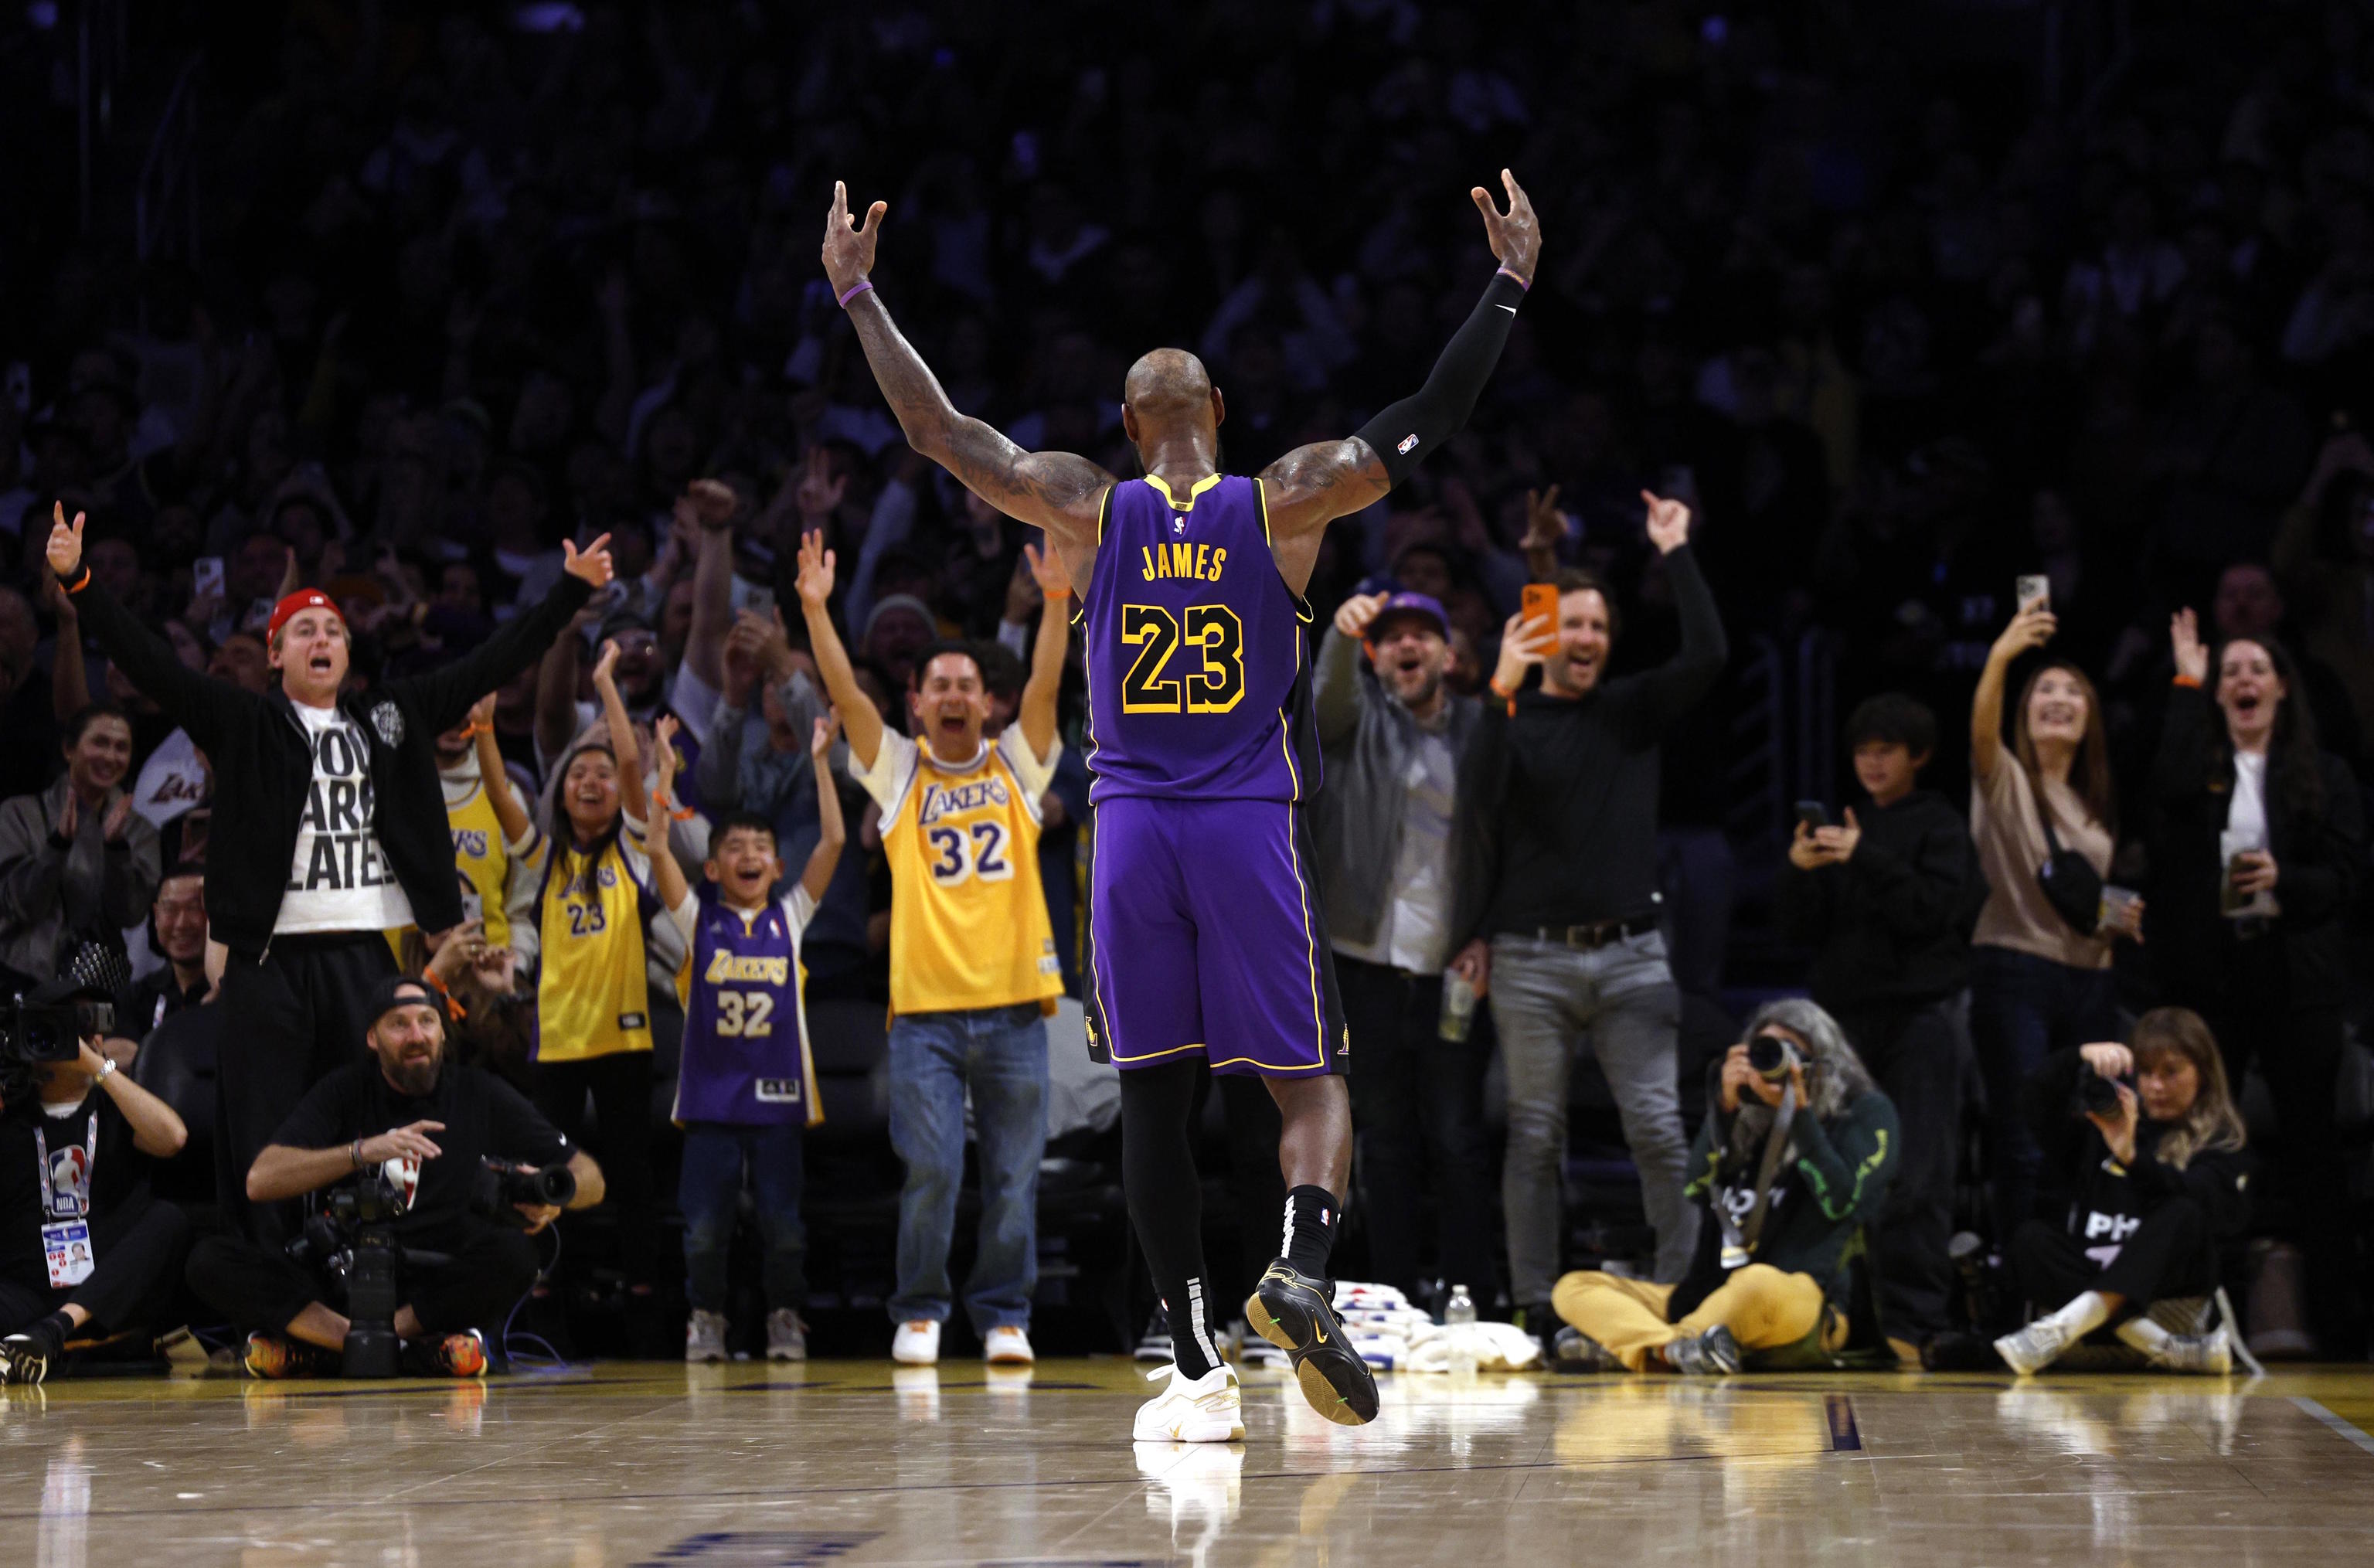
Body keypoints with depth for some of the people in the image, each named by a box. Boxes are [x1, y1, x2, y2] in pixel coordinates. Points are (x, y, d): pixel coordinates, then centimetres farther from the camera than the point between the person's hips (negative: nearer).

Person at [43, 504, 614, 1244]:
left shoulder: (392, 718, 14)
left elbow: (492, 663, 16)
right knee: (265, 1143, -2)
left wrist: (574, 588, 15)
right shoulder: (244, 725, 5)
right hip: (270, 960, -3)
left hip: (367, 959, 3)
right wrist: (77, 580, -15)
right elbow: (151, 662, -4)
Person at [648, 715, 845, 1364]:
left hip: (776, 1089, 0)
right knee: (705, 1218, -1)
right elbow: (658, 850, -4)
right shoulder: (698, 919, 6)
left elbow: (833, 842, 1)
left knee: (782, 1215, 1)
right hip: (711, 1087, 0)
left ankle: (786, 1317, 11)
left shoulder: (790, 917, 8)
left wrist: (821, 763, -3)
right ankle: (706, 1318, 10)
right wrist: (666, 773, -8)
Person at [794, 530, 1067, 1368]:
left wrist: (1055, 599, -17)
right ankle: (919, 1312, 8)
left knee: (1013, 1175, 3)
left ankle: (1004, 1314, 12)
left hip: (1013, 1001, 1)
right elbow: (846, 697, -3)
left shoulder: (1015, 765, 11)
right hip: (925, 1006, -1)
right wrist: (817, 610, -15)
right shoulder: (898, 772, 9)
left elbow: (1045, 685, -3)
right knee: (930, 1171, -5)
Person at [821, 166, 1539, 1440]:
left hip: (1132, 832, 1)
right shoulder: (1286, 503, 0)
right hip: (1251, 830, -1)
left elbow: (937, 431, 7)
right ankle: (1302, 1267, -25)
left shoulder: (1086, 510, 2)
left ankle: (1199, 1372, 3)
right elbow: (1426, 423, 2)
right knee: (1308, 1081, 5)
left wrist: (858, 295, 17)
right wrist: (1507, 288, 11)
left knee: (1153, 1098, 6)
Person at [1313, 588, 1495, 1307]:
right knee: (1385, 1143, 5)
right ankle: (1394, 1302, 9)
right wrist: (1343, 633, -37)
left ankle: (1472, 1302, 4)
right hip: (1370, 960, 0)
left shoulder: (1478, 727, 7)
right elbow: (1329, 691, -16)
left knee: (1458, 1139, 0)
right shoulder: (1359, 717, 7)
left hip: (1452, 969, 0)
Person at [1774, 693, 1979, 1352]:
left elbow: (1933, 909, -10)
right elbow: (1801, 928, 13)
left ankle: (1915, 1320, -10)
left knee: (1916, 1176, -9)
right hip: (1844, 1012, 5)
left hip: (1920, 1012, -5)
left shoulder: (1940, 825, 4)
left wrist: (1865, 861, -18)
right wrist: (1800, 873, -7)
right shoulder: (1845, 825, 17)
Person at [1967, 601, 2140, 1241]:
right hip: (2016, 973, -6)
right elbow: (1982, 733, -23)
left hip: (2089, 981, 6)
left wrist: (2121, 919, 4)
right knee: (2022, 1145, -10)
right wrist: (2000, 658, -40)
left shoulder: (2098, 803, 19)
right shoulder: (2007, 780, 1)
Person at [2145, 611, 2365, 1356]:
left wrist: (2284, 882, -16)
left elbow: (2348, 875, 3)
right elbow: (2171, 786, -15)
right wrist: (2187, 684, -8)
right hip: (2209, 975, 1)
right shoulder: (2199, 765, 9)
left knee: (2311, 1144, -1)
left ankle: (2335, 1316, 1)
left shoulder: (2326, 775, 9)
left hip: (2297, 978, -1)